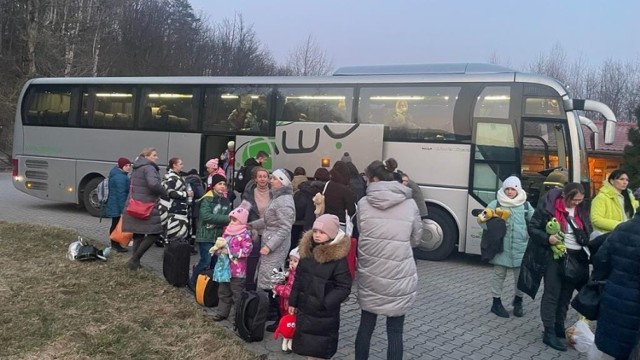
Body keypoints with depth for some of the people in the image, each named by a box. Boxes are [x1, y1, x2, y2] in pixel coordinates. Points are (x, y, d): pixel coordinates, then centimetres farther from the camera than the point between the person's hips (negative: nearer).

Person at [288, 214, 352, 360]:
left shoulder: (339, 257, -18)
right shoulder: (307, 251, 2)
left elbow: (344, 287, -17)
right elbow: (298, 279, 11)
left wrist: (325, 303, -24)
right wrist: (293, 301, 13)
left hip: (324, 314, -6)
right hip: (304, 308, 6)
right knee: (307, 344, 19)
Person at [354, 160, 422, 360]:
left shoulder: (363, 203, -4)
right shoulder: (409, 204, -4)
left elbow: (360, 235, 5)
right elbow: (416, 239, 6)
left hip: (369, 275, 1)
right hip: (399, 276, -1)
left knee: (366, 325, 17)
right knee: (395, 331, 8)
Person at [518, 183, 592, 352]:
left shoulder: (582, 209, 7)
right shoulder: (548, 205, -10)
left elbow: (588, 231, 18)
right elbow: (532, 227, -8)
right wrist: (547, 238, -24)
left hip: (575, 257, 5)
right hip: (554, 256, -5)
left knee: (566, 294, 11)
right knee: (552, 294, -4)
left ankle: (559, 328, 24)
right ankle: (549, 333, 1)